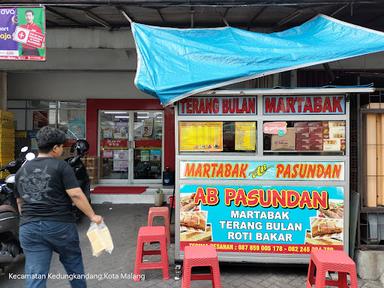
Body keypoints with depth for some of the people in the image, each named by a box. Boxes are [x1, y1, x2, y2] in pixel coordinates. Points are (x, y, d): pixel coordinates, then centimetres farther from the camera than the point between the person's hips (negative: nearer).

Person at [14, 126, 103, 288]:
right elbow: (76, 195, -15)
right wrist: (92, 216, -7)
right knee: (74, 265, 20)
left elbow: (20, 202, 19)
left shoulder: (21, 170, 12)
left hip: (29, 228, 4)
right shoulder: (61, 166, -7)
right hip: (60, 225, -4)